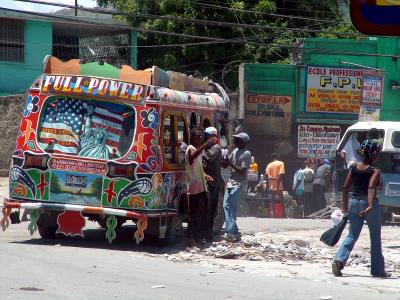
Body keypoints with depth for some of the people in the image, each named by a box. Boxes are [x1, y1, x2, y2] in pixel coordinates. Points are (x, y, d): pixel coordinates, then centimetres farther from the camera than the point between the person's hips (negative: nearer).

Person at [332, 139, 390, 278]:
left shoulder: (354, 167, 4)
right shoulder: (375, 171, -11)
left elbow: (345, 187, 4)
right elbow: (371, 188, -26)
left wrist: (345, 206, 11)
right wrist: (370, 206, -35)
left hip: (354, 202, 4)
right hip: (369, 203, -4)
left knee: (352, 235, 10)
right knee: (375, 237, 10)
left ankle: (339, 260, -14)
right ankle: (378, 270, 17)